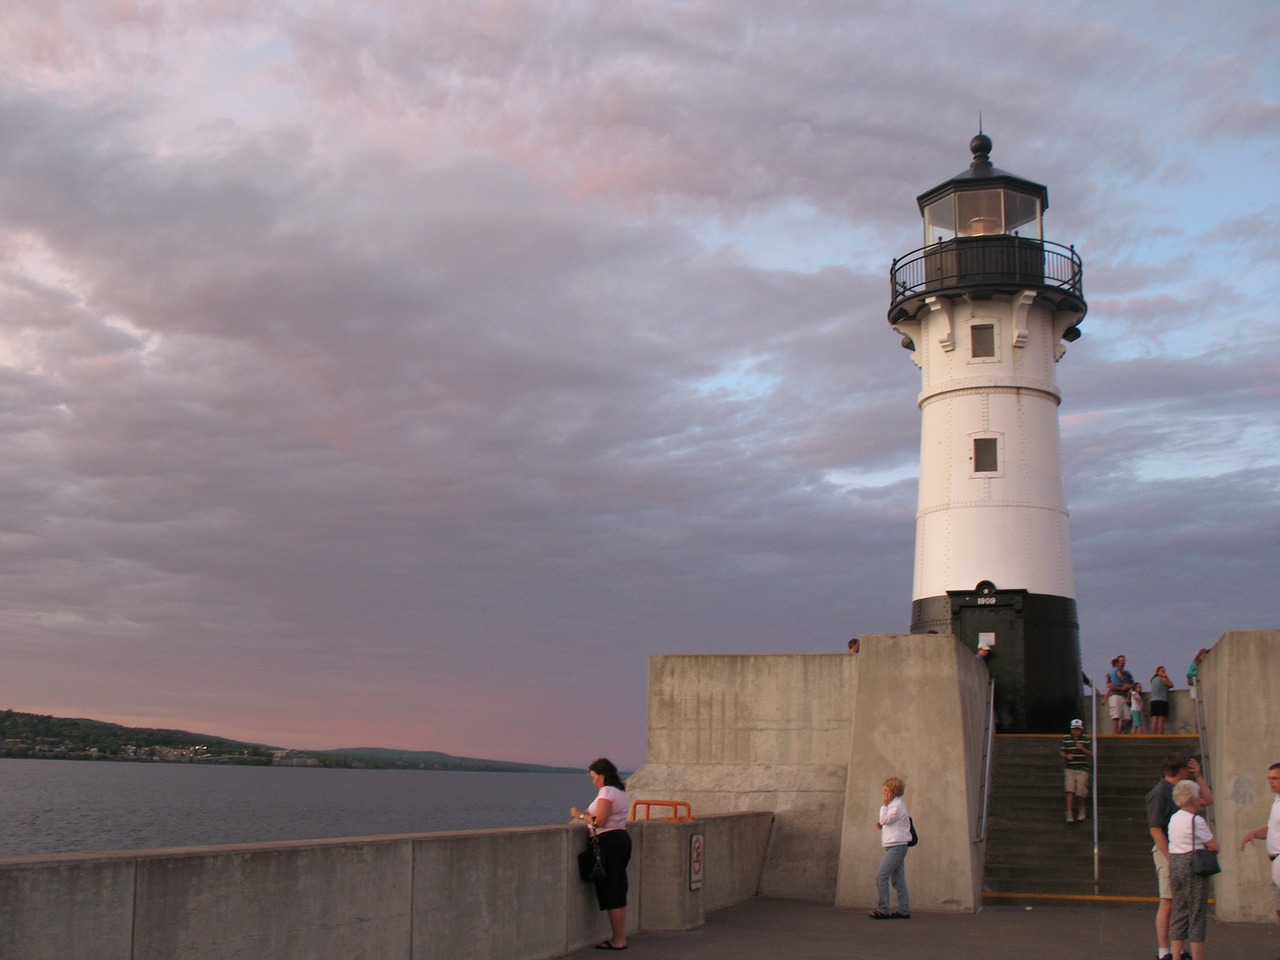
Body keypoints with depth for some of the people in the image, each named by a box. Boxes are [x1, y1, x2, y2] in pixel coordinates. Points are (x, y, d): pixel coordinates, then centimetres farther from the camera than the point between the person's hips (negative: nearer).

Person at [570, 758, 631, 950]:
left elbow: (600, 821, -18)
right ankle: (621, 937, 17)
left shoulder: (606, 791, -12)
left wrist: (581, 815, -5)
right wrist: (587, 813, 13)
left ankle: (617, 940, -1)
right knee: (619, 890, 13)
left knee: (609, 892, -4)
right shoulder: (620, 791, 18)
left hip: (609, 841, -10)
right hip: (623, 839, 10)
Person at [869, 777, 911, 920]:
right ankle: (904, 910, 8)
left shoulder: (897, 805, -11)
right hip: (895, 847, 10)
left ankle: (882, 910, -16)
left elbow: (885, 819, -14)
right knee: (898, 880, 8)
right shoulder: (895, 804, 21)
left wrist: (885, 805, -5)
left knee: (881, 876, -14)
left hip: (897, 846, -10)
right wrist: (881, 823, 6)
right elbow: (885, 822, 25)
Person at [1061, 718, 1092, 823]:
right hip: (1069, 768, 0)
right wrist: (1067, 756, -12)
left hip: (1082, 769, 0)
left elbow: (1091, 754, 4)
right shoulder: (1066, 738, 3)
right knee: (1070, 791, -11)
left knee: (1081, 791, -4)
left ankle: (1082, 809, 24)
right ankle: (1069, 814, -10)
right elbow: (1062, 752, 10)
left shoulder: (1085, 739, 2)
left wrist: (1082, 748, -13)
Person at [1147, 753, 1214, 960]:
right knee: (1168, 903, -6)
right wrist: (1171, 858, -20)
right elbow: (1155, 829, -16)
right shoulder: (1159, 793, -13)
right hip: (1167, 851, -9)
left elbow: (1207, 800, 22)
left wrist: (1198, 777, 10)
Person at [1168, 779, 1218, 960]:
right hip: (1194, 866, -7)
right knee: (1197, 913, 0)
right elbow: (1214, 846, -8)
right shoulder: (1197, 821, -13)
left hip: (1174, 864, 7)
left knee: (1178, 912, 11)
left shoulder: (1173, 818, 10)